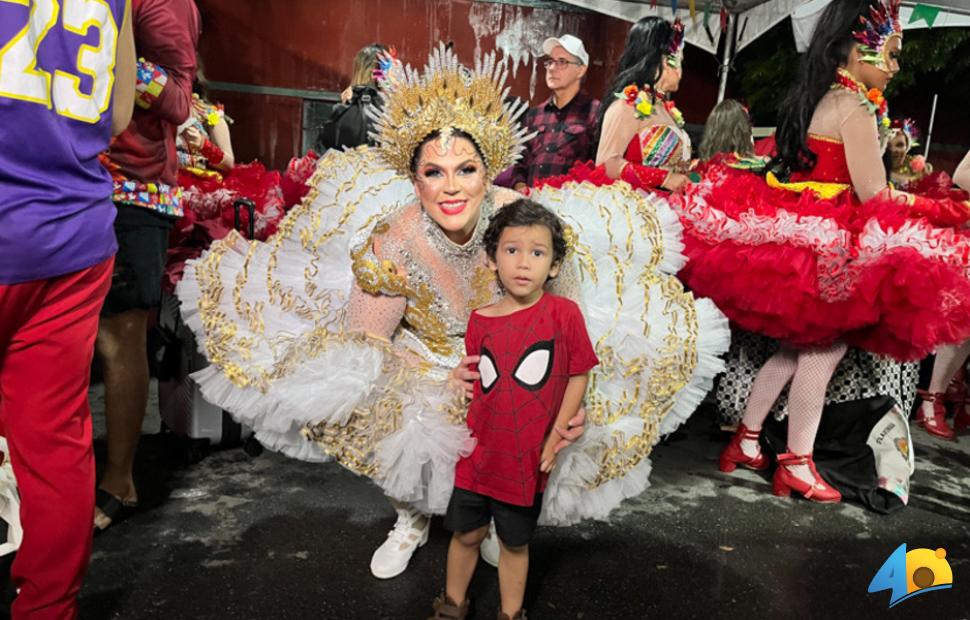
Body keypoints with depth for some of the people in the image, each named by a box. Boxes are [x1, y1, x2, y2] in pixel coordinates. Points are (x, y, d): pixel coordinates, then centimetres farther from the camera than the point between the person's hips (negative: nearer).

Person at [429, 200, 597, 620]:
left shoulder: (564, 314, -15)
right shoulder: (479, 321, -5)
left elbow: (579, 375, -8)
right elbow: (472, 385, 6)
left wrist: (556, 435, -10)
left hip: (527, 460, -2)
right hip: (478, 454, 3)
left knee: (515, 544, 17)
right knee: (466, 534, 20)